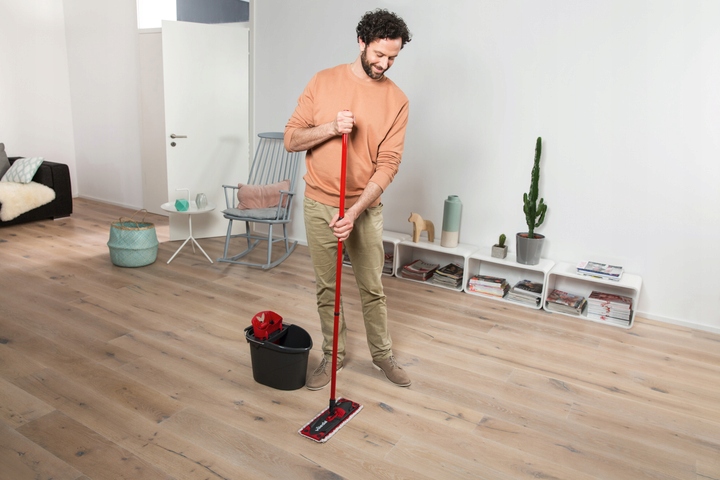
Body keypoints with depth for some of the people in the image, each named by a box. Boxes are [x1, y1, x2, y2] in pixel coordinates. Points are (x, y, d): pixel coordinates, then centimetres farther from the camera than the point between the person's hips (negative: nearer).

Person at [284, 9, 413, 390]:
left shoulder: (396, 100, -5)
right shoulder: (323, 82, -2)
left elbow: (388, 164, -11)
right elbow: (291, 139, -3)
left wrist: (354, 211, -21)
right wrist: (331, 127, -22)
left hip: (365, 208, 0)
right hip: (320, 204, 1)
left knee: (372, 288, 11)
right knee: (327, 287, 11)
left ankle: (382, 353, 31)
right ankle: (332, 355, 29)